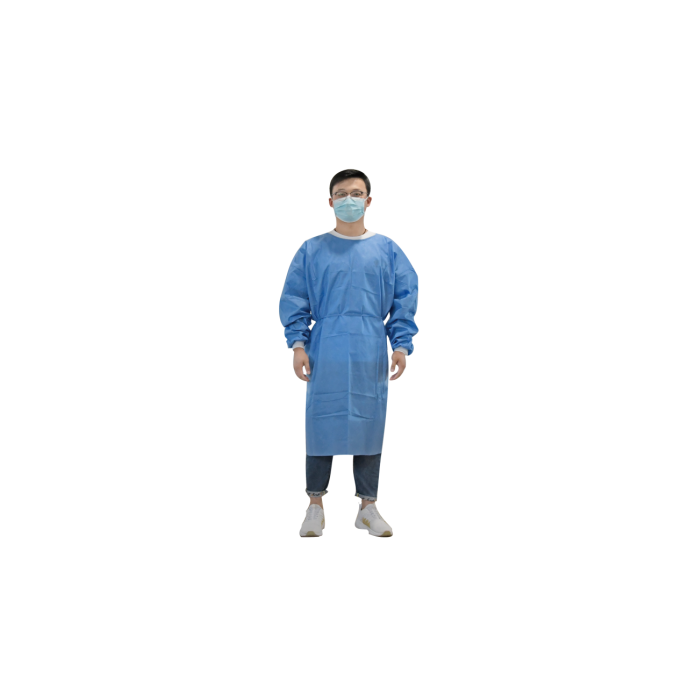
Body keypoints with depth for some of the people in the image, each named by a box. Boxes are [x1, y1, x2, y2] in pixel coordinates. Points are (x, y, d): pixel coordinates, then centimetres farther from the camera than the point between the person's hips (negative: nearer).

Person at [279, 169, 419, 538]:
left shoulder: (387, 250, 7)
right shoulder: (312, 250, 5)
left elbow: (405, 299, 6)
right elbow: (294, 299, 5)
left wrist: (401, 345, -3)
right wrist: (298, 344, -5)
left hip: (371, 357, 1)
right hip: (324, 357, -1)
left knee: (369, 425, 6)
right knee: (321, 424, 1)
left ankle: (368, 507, 18)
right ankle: (315, 505, 15)